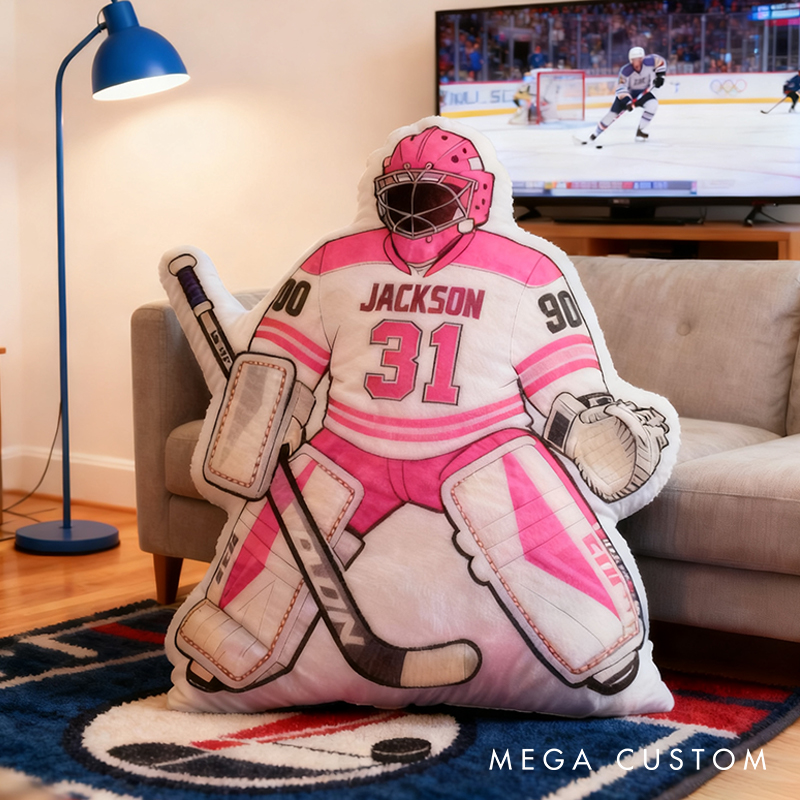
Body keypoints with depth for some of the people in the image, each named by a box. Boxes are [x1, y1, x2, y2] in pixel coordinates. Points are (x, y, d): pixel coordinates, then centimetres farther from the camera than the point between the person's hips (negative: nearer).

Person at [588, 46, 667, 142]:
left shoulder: (648, 62, -23)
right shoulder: (626, 71, -30)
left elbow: (660, 61, -5)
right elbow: (621, 87, -35)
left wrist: (659, 75, -15)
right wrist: (626, 100, -48)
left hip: (643, 92, 3)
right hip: (627, 92, -3)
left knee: (653, 105, -24)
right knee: (613, 113, -12)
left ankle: (641, 131, -12)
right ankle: (595, 134, 2)